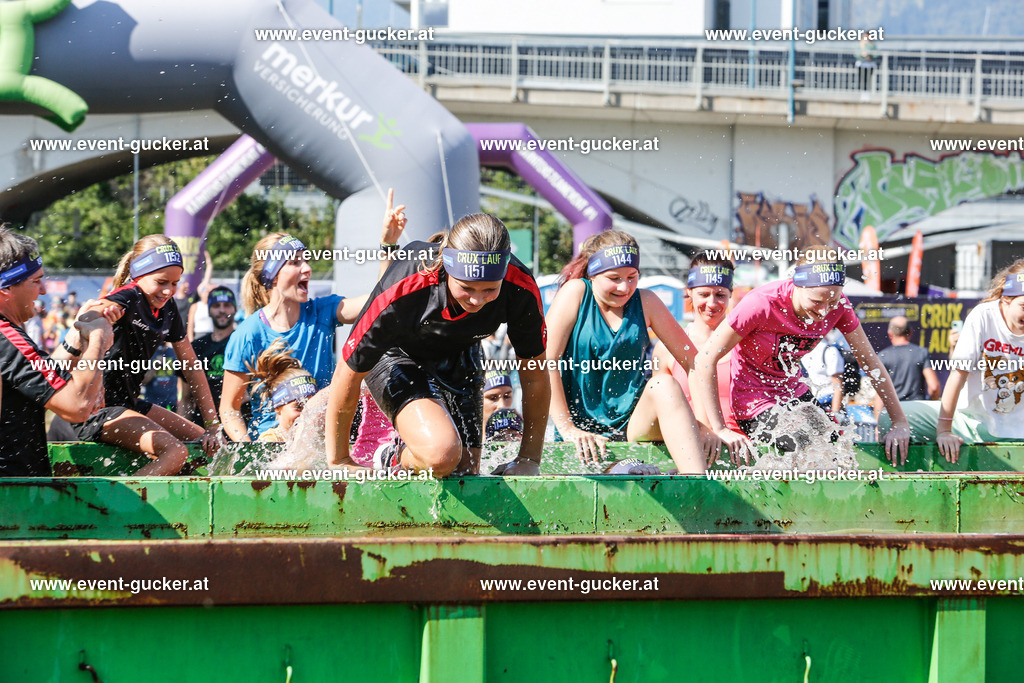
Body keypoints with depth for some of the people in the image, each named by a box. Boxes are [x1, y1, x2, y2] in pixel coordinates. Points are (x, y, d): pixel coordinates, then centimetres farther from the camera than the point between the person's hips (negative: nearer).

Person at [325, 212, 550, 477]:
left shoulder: (521, 289, -31)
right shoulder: (403, 290, -39)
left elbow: (535, 378, -13)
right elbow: (348, 373, -25)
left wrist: (528, 461, -9)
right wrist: (338, 461, -15)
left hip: (459, 357, 4)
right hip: (398, 356, -4)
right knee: (441, 454, -30)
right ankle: (393, 460, 5)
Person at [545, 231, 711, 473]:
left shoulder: (645, 302, 5)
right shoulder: (576, 293, -3)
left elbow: (692, 361, 5)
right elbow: (547, 362, -10)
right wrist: (568, 429, -16)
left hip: (633, 424, 3)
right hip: (585, 427, -3)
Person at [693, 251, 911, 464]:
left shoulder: (838, 306, -14)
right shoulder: (762, 304, -29)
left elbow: (870, 362, -2)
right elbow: (705, 359, -25)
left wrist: (900, 423, -4)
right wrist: (720, 430, -27)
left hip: (796, 394, 6)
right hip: (755, 405, -6)